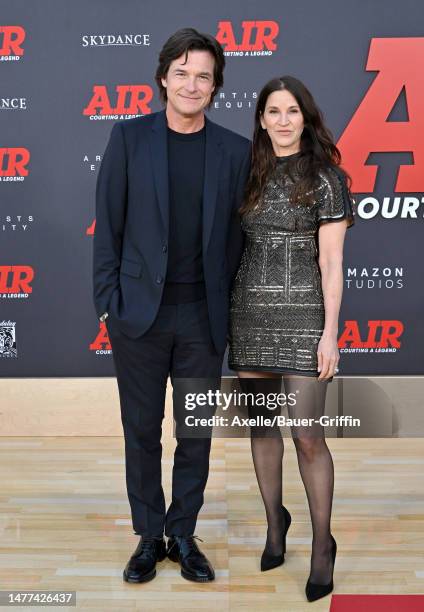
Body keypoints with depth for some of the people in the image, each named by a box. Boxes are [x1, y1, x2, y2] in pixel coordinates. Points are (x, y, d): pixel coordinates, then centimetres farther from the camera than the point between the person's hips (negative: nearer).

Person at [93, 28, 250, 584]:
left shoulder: (235, 150, 3)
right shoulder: (129, 137, 1)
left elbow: (235, 234, 6)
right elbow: (109, 224, 1)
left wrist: (230, 309, 2)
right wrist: (107, 299, -3)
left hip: (203, 316, 1)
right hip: (139, 311, -1)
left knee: (196, 433, 10)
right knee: (142, 431, 10)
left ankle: (183, 535, 28)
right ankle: (148, 537, 27)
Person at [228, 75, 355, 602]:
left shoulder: (326, 178, -2)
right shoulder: (249, 176, 10)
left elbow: (331, 262, -6)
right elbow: (236, 247, 12)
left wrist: (330, 333, -11)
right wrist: (229, 317, 8)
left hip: (303, 313, -4)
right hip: (249, 312, 4)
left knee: (307, 434, -6)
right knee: (261, 424, 10)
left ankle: (322, 543, 11)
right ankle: (275, 521, 29)